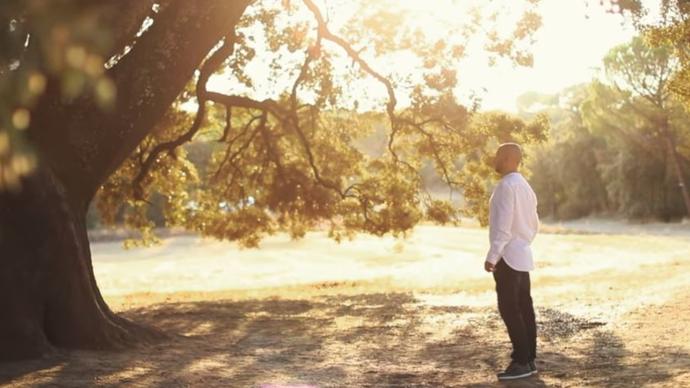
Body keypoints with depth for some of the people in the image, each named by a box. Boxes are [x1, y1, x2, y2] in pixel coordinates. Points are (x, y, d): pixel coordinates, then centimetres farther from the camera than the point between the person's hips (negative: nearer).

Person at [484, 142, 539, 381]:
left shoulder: (507, 186, -15)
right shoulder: (525, 186, 16)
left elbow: (503, 225, -21)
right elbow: (534, 225, 21)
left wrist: (492, 256, -21)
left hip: (508, 257, -10)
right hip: (522, 256, 10)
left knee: (509, 310, -8)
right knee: (523, 308, 9)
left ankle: (522, 362, -7)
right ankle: (528, 359, 12)